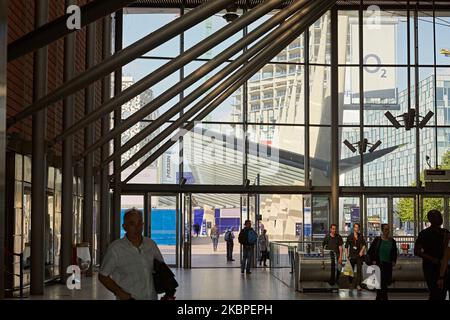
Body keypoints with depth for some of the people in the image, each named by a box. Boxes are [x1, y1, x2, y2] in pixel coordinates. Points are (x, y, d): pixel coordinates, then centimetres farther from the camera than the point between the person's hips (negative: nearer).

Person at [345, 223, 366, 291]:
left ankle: (358, 284, -12)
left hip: (359, 255, 0)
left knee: (359, 269, -10)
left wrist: (362, 251, -11)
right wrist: (347, 254, 2)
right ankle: (352, 284, 19)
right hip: (352, 255, 0)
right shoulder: (350, 236, 3)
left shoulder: (361, 236, 5)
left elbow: (364, 244, 4)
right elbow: (346, 246, 7)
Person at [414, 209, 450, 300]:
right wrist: (432, 259, -18)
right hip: (430, 267, -5)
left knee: (442, 293, 6)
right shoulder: (424, 234, -5)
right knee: (435, 293, -11)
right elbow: (416, 251, -8)